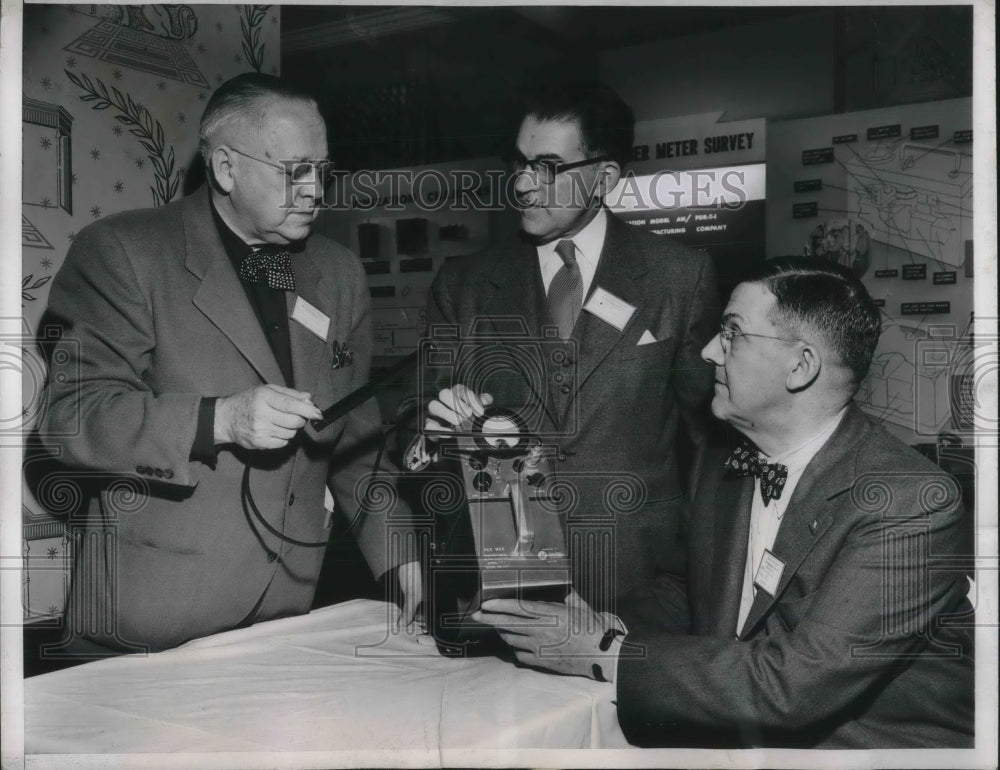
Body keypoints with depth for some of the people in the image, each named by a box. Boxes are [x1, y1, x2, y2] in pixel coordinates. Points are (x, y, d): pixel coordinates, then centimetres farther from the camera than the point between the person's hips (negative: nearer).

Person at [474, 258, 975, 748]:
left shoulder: (915, 505, -21)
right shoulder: (722, 478, 3)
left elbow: (795, 682, -26)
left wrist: (605, 653, -23)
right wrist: (612, 631, -10)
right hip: (732, 739, 6)